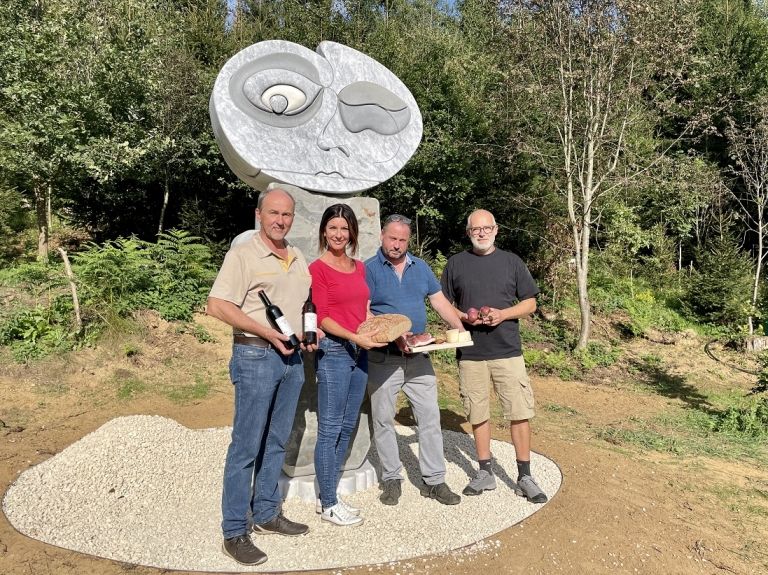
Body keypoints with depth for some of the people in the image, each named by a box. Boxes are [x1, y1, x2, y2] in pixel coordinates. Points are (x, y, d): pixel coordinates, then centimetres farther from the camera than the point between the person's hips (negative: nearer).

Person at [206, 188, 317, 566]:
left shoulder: (298, 258, 13)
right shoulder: (243, 255, -8)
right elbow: (217, 306, -15)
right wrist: (268, 333, -19)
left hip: (292, 358, 7)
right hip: (256, 356, -7)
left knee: (277, 442, 15)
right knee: (246, 446, -1)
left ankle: (266, 514, 29)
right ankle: (234, 532, 11)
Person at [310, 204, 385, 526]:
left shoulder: (359, 267, 13)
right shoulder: (318, 269, -7)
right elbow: (321, 318, -11)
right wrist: (355, 337, -21)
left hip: (359, 352, 8)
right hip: (333, 351, -7)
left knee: (348, 426, 14)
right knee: (330, 428, 1)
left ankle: (329, 496, 28)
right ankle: (328, 505, 15)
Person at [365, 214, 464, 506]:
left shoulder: (420, 267, 10)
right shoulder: (369, 269, -4)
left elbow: (440, 301, 11)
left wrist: (461, 330, -2)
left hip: (418, 357, 4)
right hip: (383, 358, -3)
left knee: (430, 417, 5)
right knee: (383, 420, 6)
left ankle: (434, 480, 17)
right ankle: (391, 479, 22)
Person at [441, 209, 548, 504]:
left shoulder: (511, 261, 5)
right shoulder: (456, 264, 5)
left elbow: (530, 303, 6)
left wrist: (503, 314, -12)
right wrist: (464, 317, -11)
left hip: (508, 351, 0)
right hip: (470, 354, 1)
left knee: (520, 414, 0)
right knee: (478, 414, 10)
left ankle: (524, 477, 14)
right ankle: (485, 472, 25)